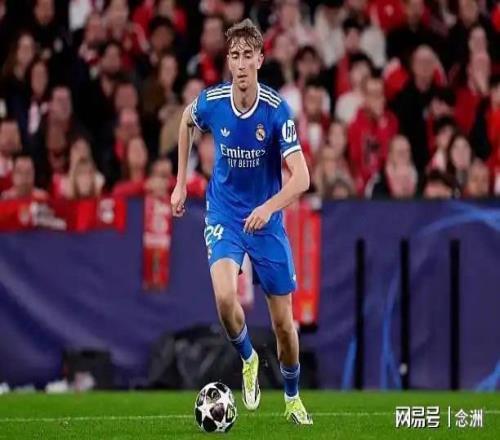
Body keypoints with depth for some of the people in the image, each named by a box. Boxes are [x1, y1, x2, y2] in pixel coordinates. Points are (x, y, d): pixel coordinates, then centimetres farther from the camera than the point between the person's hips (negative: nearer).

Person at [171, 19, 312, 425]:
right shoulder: (210, 102, -13)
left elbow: (301, 177, -25)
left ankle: (293, 398, 30)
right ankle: (248, 359, 6)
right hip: (224, 215, 1)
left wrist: (269, 207, -42)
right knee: (225, 296, -26)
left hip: (266, 220, -1)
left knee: (283, 320, 5)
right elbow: (186, 122, 13)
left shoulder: (277, 110, -20)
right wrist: (181, 183, 12)